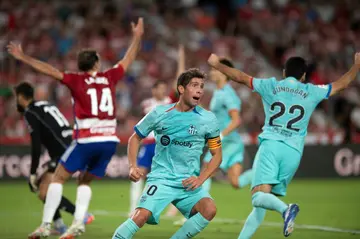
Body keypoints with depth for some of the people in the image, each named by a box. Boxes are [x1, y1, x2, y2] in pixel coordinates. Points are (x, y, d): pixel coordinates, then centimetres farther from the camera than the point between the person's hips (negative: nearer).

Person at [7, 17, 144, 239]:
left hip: (87, 139, -4)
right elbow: (128, 59, 24)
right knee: (85, 181, 20)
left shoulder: (76, 80, 1)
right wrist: (138, 36, 36)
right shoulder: (109, 77, 10)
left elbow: (49, 70, -4)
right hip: (110, 140, 4)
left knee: (58, 178, 7)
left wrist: (23, 57, 2)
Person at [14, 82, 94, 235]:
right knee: (42, 185, 17)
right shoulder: (46, 106, 22)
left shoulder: (30, 113, -4)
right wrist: (52, 164, 30)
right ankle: (59, 226, 16)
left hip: (65, 155, -9)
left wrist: (32, 173, -5)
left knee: (44, 193, -11)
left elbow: (36, 146, -10)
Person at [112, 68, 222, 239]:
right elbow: (135, 138, 12)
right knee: (141, 216, -25)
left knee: (209, 209, -25)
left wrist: (200, 179, -6)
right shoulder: (160, 114, -1)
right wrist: (133, 166, -2)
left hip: (189, 183, 2)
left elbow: (216, 155, 8)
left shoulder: (208, 119, 1)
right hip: (161, 179, -2)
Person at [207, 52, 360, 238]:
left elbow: (241, 77, 17)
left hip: (271, 145, -2)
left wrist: (216, 64, 31)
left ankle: (285, 209, -46)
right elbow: (341, 84, 25)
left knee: (259, 196, -17)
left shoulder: (270, 86, 11)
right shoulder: (312, 92, 14)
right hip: (293, 151, 2)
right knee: (261, 204, 9)